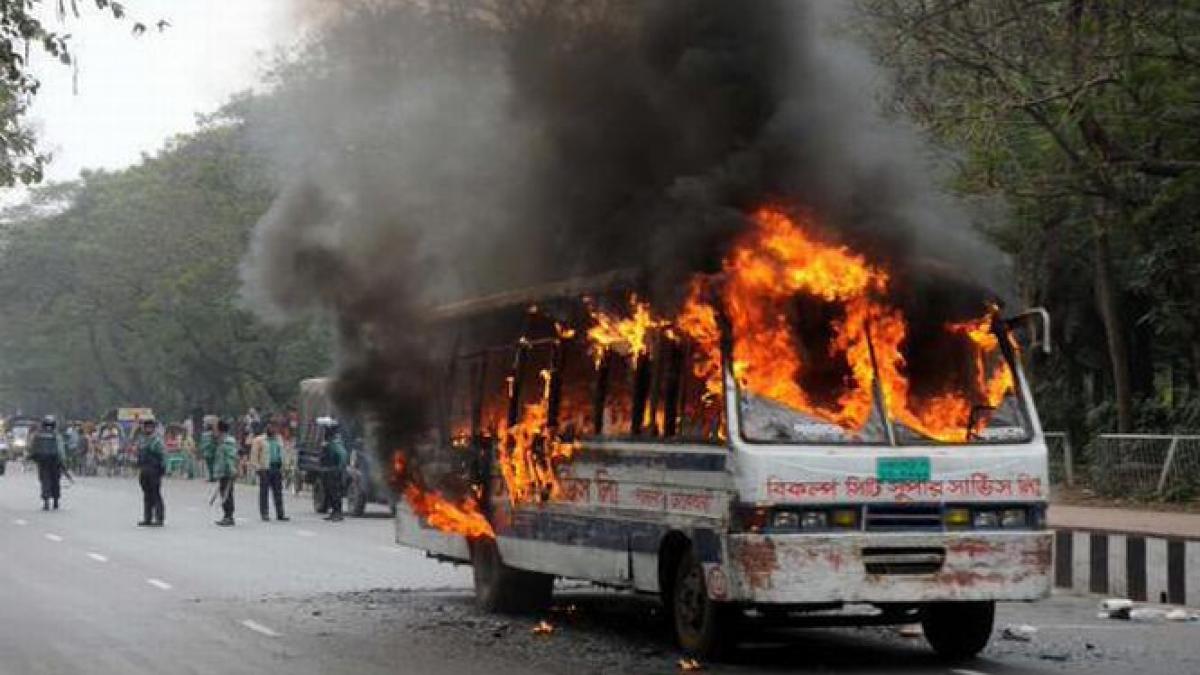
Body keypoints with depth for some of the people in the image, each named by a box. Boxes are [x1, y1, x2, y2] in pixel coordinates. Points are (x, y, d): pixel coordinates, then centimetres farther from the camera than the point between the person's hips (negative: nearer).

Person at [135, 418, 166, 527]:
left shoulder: (157, 440, -7)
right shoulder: (141, 440, 15)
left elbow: (163, 456, -11)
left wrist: (162, 469, -16)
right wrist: (139, 468, 17)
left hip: (154, 471, -7)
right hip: (144, 471, 7)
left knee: (156, 495, -6)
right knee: (146, 495, 11)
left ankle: (159, 519, -4)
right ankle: (147, 519, 16)